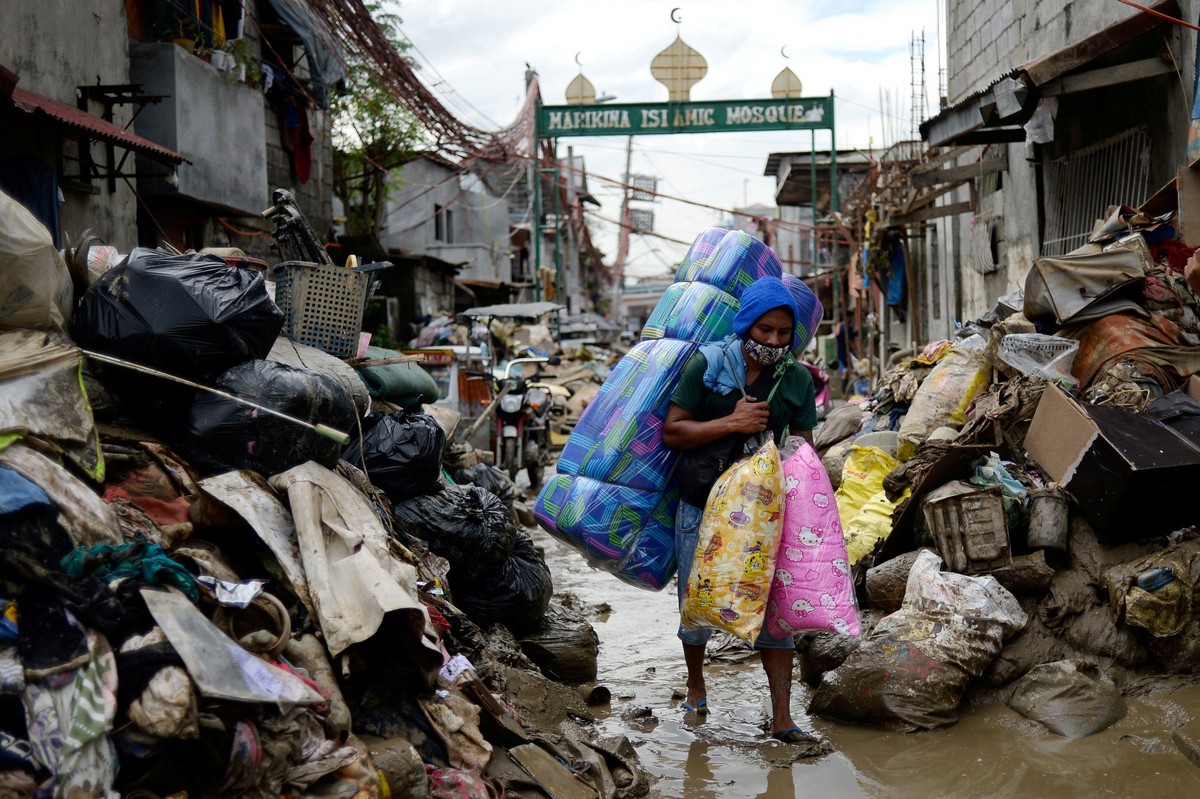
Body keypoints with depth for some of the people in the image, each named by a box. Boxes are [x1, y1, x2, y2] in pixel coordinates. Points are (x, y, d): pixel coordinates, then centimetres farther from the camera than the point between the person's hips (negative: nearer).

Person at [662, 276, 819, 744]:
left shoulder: (797, 380, 2)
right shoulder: (707, 365, -7)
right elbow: (672, 432, -9)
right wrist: (731, 423, -19)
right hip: (703, 507, -2)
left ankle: (782, 718, 4)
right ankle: (695, 683, 37)